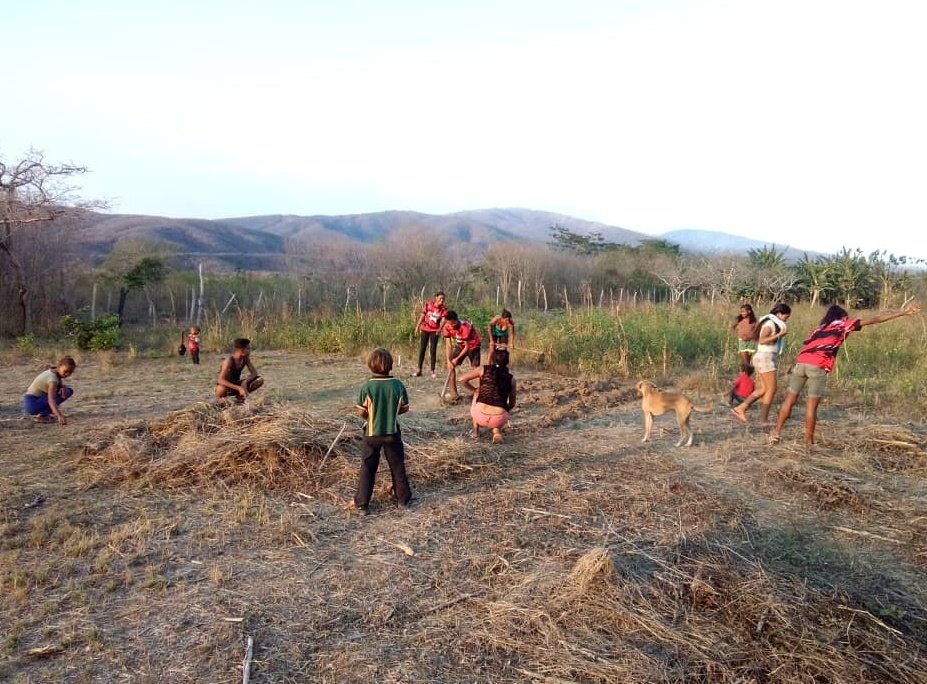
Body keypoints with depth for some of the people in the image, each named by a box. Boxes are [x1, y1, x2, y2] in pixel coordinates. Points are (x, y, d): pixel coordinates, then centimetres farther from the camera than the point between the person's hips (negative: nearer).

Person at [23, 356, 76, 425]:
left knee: (69, 391, 4)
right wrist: (60, 416, -50)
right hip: (31, 403, -9)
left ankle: (44, 412, 7)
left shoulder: (56, 372, -1)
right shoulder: (53, 377, -27)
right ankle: (42, 415, -17)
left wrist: (64, 387, -15)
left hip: (40, 398, 9)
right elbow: (51, 400, -38)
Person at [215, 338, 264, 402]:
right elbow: (220, 380, -36)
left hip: (236, 384, 6)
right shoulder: (229, 361, -26)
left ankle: (240, 396, 0)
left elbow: (254, 373, -7)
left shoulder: (245, 358, -7)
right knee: (221, 390, -44)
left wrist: (245, 382, -28)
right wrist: (239, 388, -43)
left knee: (260, 380, -13)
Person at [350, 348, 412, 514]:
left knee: (367, 467, 10)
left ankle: (361, 502, 12)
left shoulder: (367, 386, -16)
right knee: (398, 465, 15)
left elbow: (361, 413, -12)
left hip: (372, 433, -1)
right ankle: (403, 498, 25)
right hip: (393, 433, 1)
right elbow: (405, 408, -2)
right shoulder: (398, 385, -11)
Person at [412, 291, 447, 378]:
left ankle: (432, 371, 8)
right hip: (425, 329, 1)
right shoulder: (428, 304, -8)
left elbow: (443, 319, -20)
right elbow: (423, 315, 0)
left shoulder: (444, 309, -9)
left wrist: (440, 328, -39)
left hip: (435, 331, -1)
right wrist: (417, 326, 2)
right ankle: (419, 370, 11)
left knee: (433, 350, 0)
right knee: (422, 349, 4)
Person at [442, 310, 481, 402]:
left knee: (476, 369, -15)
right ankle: (454, 393, -4)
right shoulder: (447, 326, -20)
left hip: (473, 345, -5)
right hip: (460, 345, 5)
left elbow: (467, 346, -27)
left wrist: (457, 359, -28)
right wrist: (448, 360, -25)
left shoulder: (465, 327, -36)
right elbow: (448, 344, -16)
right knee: (450, 366, -8)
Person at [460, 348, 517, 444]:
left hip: (480, 416, 0)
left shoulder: (484, 370, 5)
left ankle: (476, 432, 28)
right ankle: (497, 431, 7)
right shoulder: (511, 379, 10)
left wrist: (473, 390, 24)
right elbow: (512, 404, 17)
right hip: (499, 419, 0)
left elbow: (462, 380, 7)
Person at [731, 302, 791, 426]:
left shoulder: (772, 323, 15)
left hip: (767, 359, 10)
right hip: (765, 359, -10)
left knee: (764, 389, 10)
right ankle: (764, 420, -1)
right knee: (771, 389, -5)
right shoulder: (770, 324, -13)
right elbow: (762, 341, -27)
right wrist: (780, 334, -25)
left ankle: (740, 409, 8)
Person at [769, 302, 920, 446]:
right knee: (812, 405, 3)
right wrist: (904, 312, 22)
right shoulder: (844, 323, 19)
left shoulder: (818, 328, 31)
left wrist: (794, 368, 21)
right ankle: (808, 441, 10)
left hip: (800, 363, 4)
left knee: (790, 399, 11)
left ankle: (776, 431, 8)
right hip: (818, 367, -4)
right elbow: (874, 320, 18)